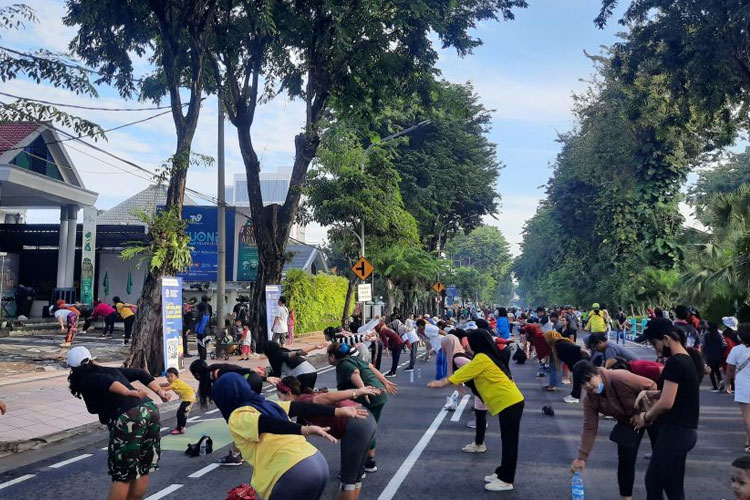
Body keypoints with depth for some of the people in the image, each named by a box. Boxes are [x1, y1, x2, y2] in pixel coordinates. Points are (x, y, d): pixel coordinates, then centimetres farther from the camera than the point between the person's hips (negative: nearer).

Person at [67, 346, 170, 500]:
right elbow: (140, 374, 24)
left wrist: (129, 393, -21)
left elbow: (105, 382, -14)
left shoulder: (85, 380, 6)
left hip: (127, 419, -7)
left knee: (122, 475, 5)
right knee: (143, 469, 18)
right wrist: (160, 392, 20)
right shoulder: (111, 370, 25)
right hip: (150, 409, 7)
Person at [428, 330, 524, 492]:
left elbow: (463, 373, -10)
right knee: (507, 441, 16)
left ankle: (506, 480, 5)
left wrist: (441, 383, -3)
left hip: (509, 403, -10)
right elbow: (466, 371, 19)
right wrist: (445, 381, 16)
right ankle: (502, 473, 26)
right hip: (510, 401, 10)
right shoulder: (488, 356, 15)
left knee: (509, 442, -2)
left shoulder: (482, 358, -15)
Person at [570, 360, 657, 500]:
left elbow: (651, 386, -28)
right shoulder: (589, 400, -18)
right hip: (627, 423, 4)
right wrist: (582, 457, -15)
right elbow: (589, 428, -13)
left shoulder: (620, 378, -37)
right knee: (625, 460, 3)